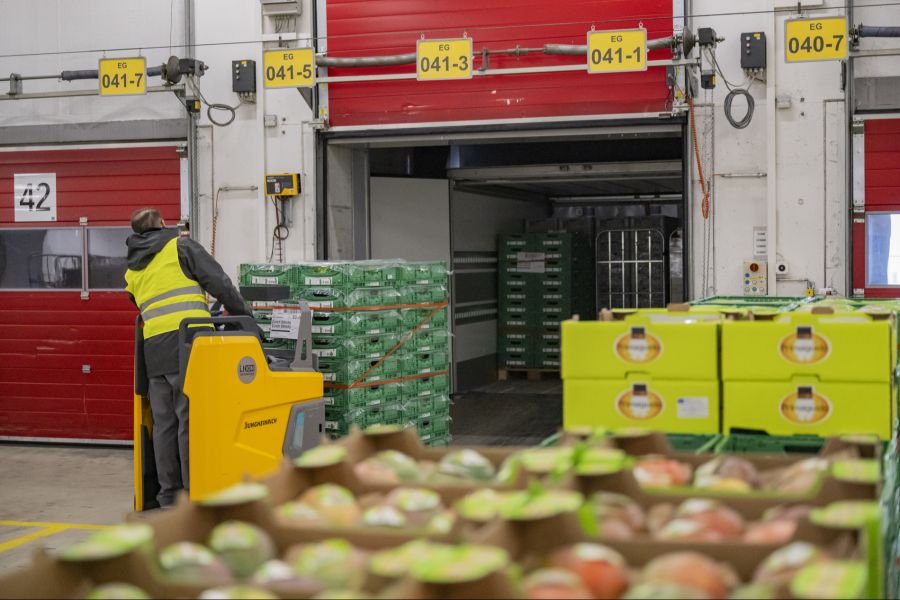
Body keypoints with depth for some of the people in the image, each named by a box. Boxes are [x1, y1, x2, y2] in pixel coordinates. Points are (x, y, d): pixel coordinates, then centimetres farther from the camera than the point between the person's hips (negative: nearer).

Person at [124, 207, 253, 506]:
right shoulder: (180, 246, 7)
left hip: (154, 349, 5)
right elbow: (218, 282, -1)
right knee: (191, 420, -4)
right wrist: (244, 314, 9)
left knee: (164, 423, 9)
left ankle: (169, 492, 14)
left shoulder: (132, 272, 24)